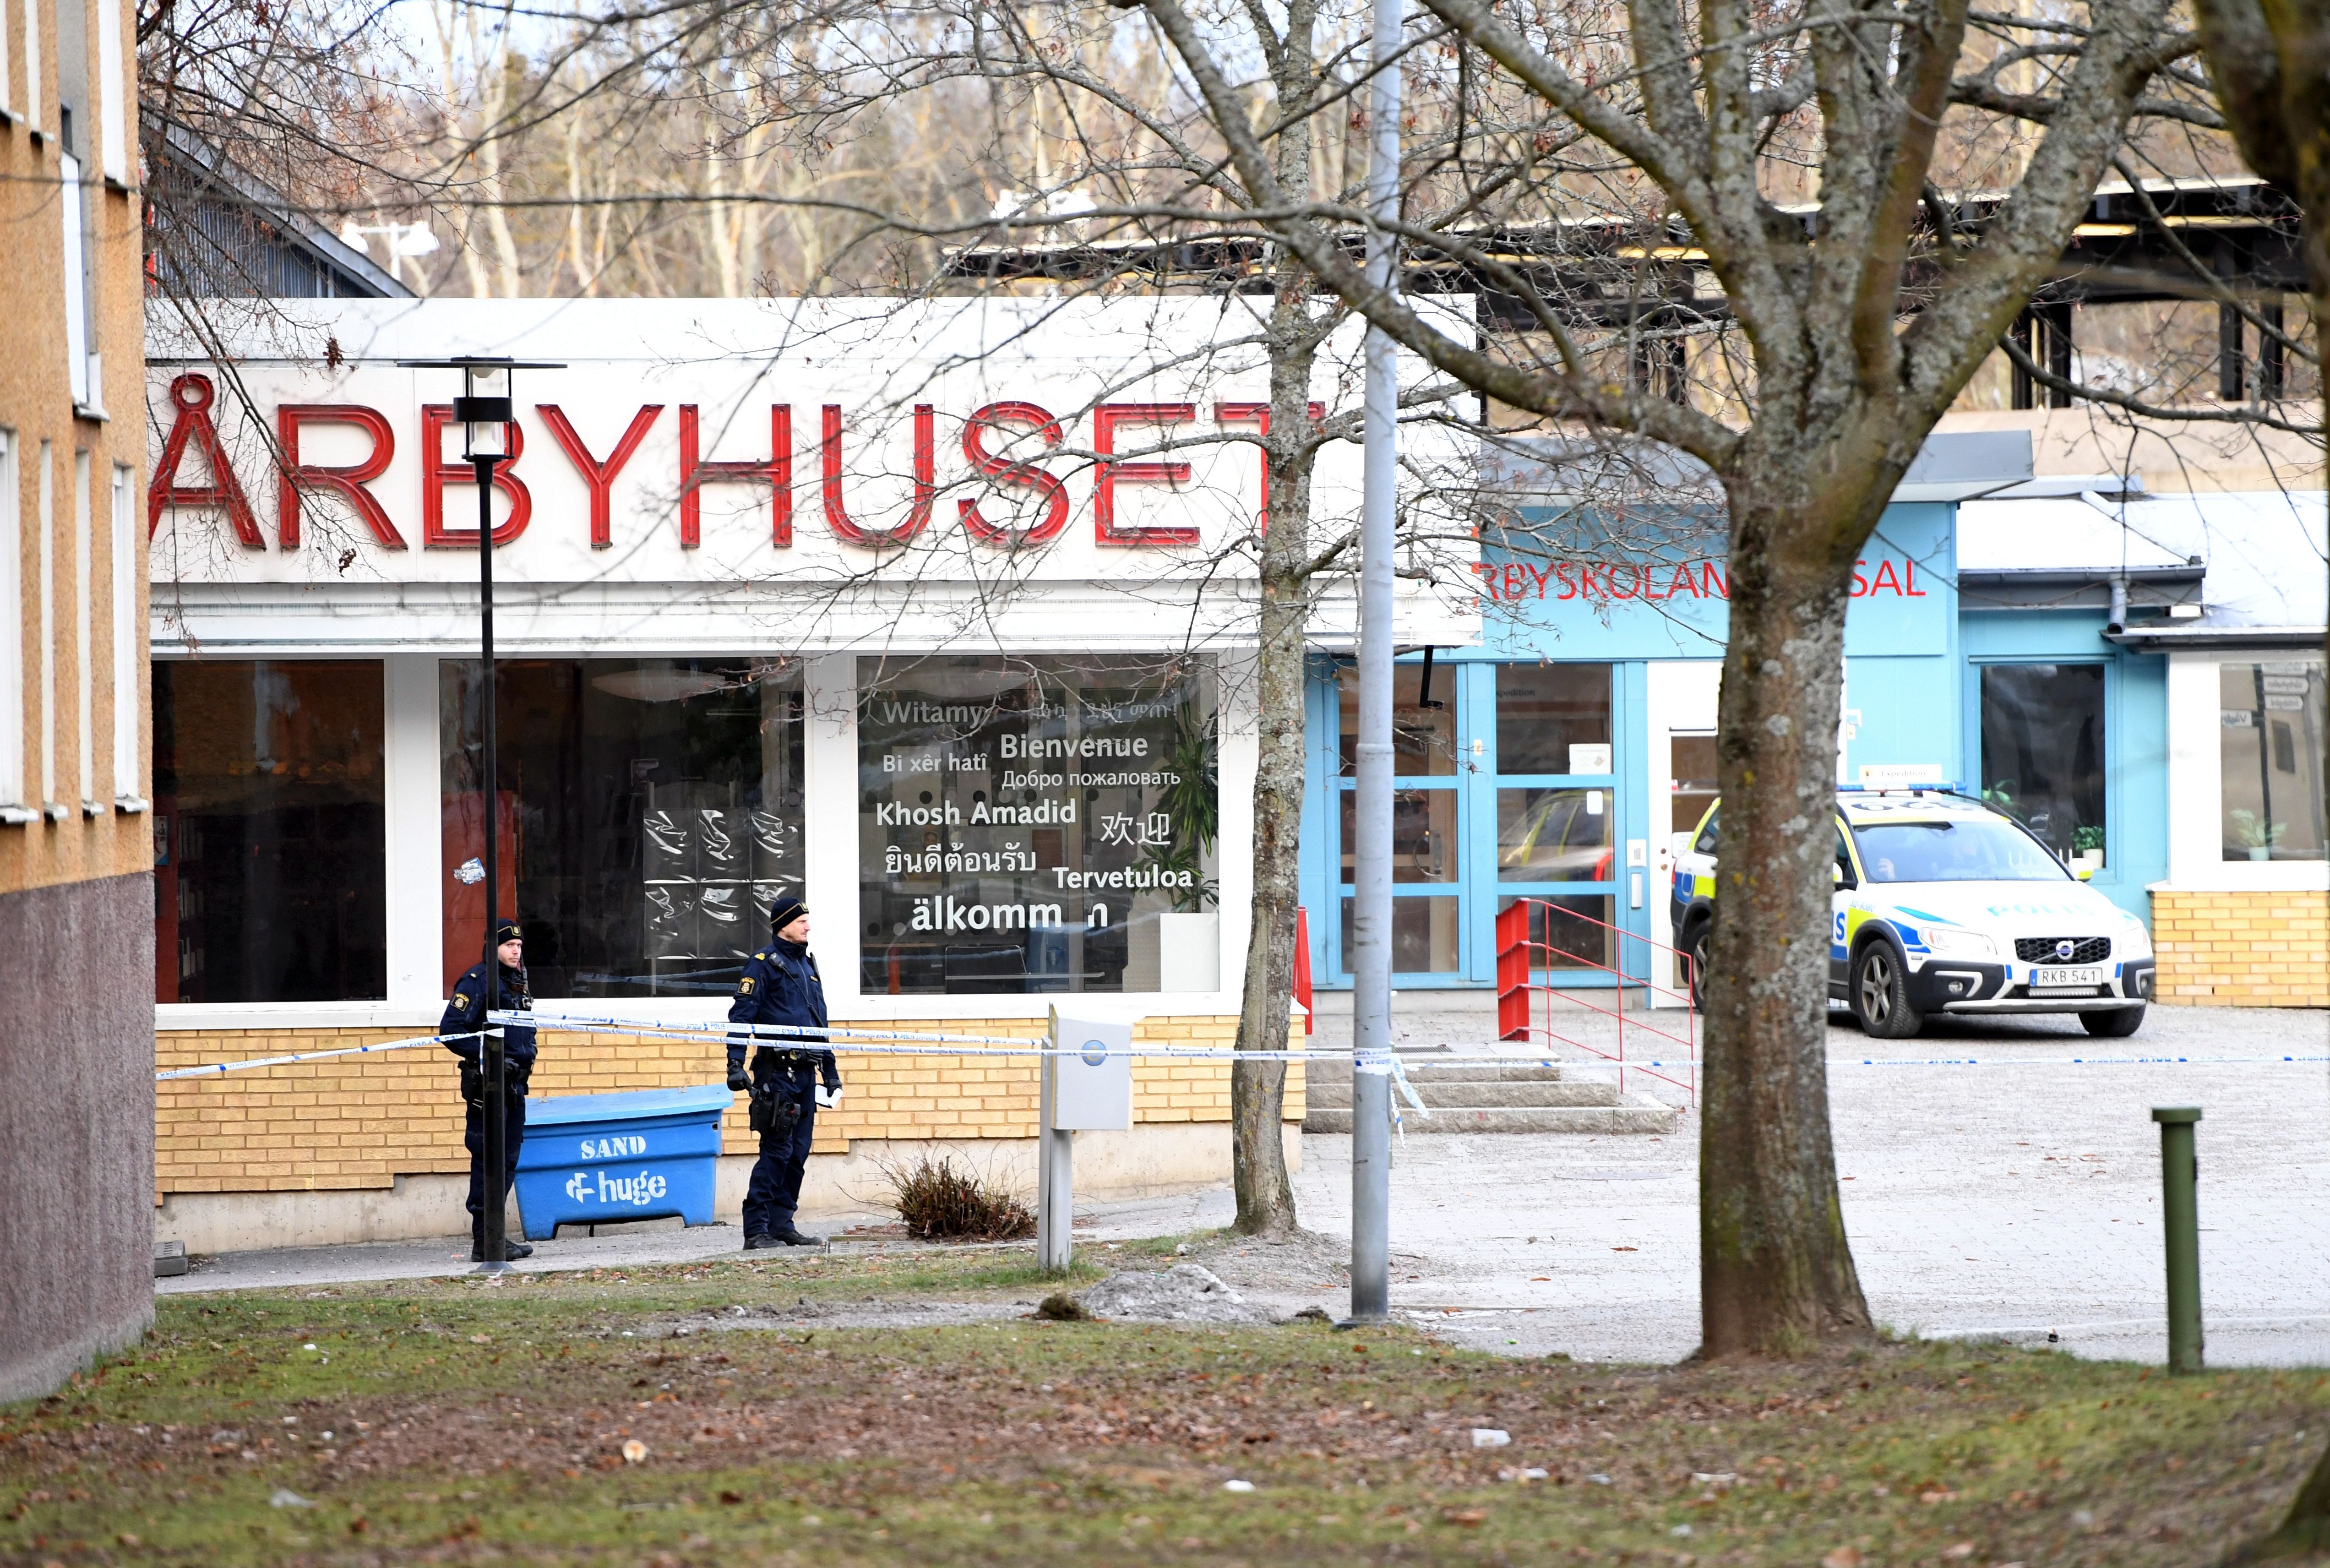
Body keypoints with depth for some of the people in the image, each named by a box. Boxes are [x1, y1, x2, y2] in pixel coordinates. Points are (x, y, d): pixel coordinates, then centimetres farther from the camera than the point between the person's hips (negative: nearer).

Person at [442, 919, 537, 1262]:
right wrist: (486, 1057, -21)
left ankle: (491, 1236, 18)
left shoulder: (517, 983, 17)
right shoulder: (477, 982, -11)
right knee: (488, 1161, -8)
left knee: (508, 1160, 11)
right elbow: (451, 1030, -18)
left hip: (515, 1084, 9)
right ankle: (485, 1243, -6)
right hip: (488, 1085, -9)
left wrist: (527, 1057, 14)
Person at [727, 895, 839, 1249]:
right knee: (777, 1151, -12)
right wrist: (735, 1065, -19)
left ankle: (781, 1224, 12)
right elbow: (741, 1015, -11)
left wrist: (830, 1070, 25)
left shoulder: (808, 965, 20)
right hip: (778, 1071, -8)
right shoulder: (764, 964, -5)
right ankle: (756, 1230, -12)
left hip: (805, 1073, 8)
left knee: (798, 1153, 7)